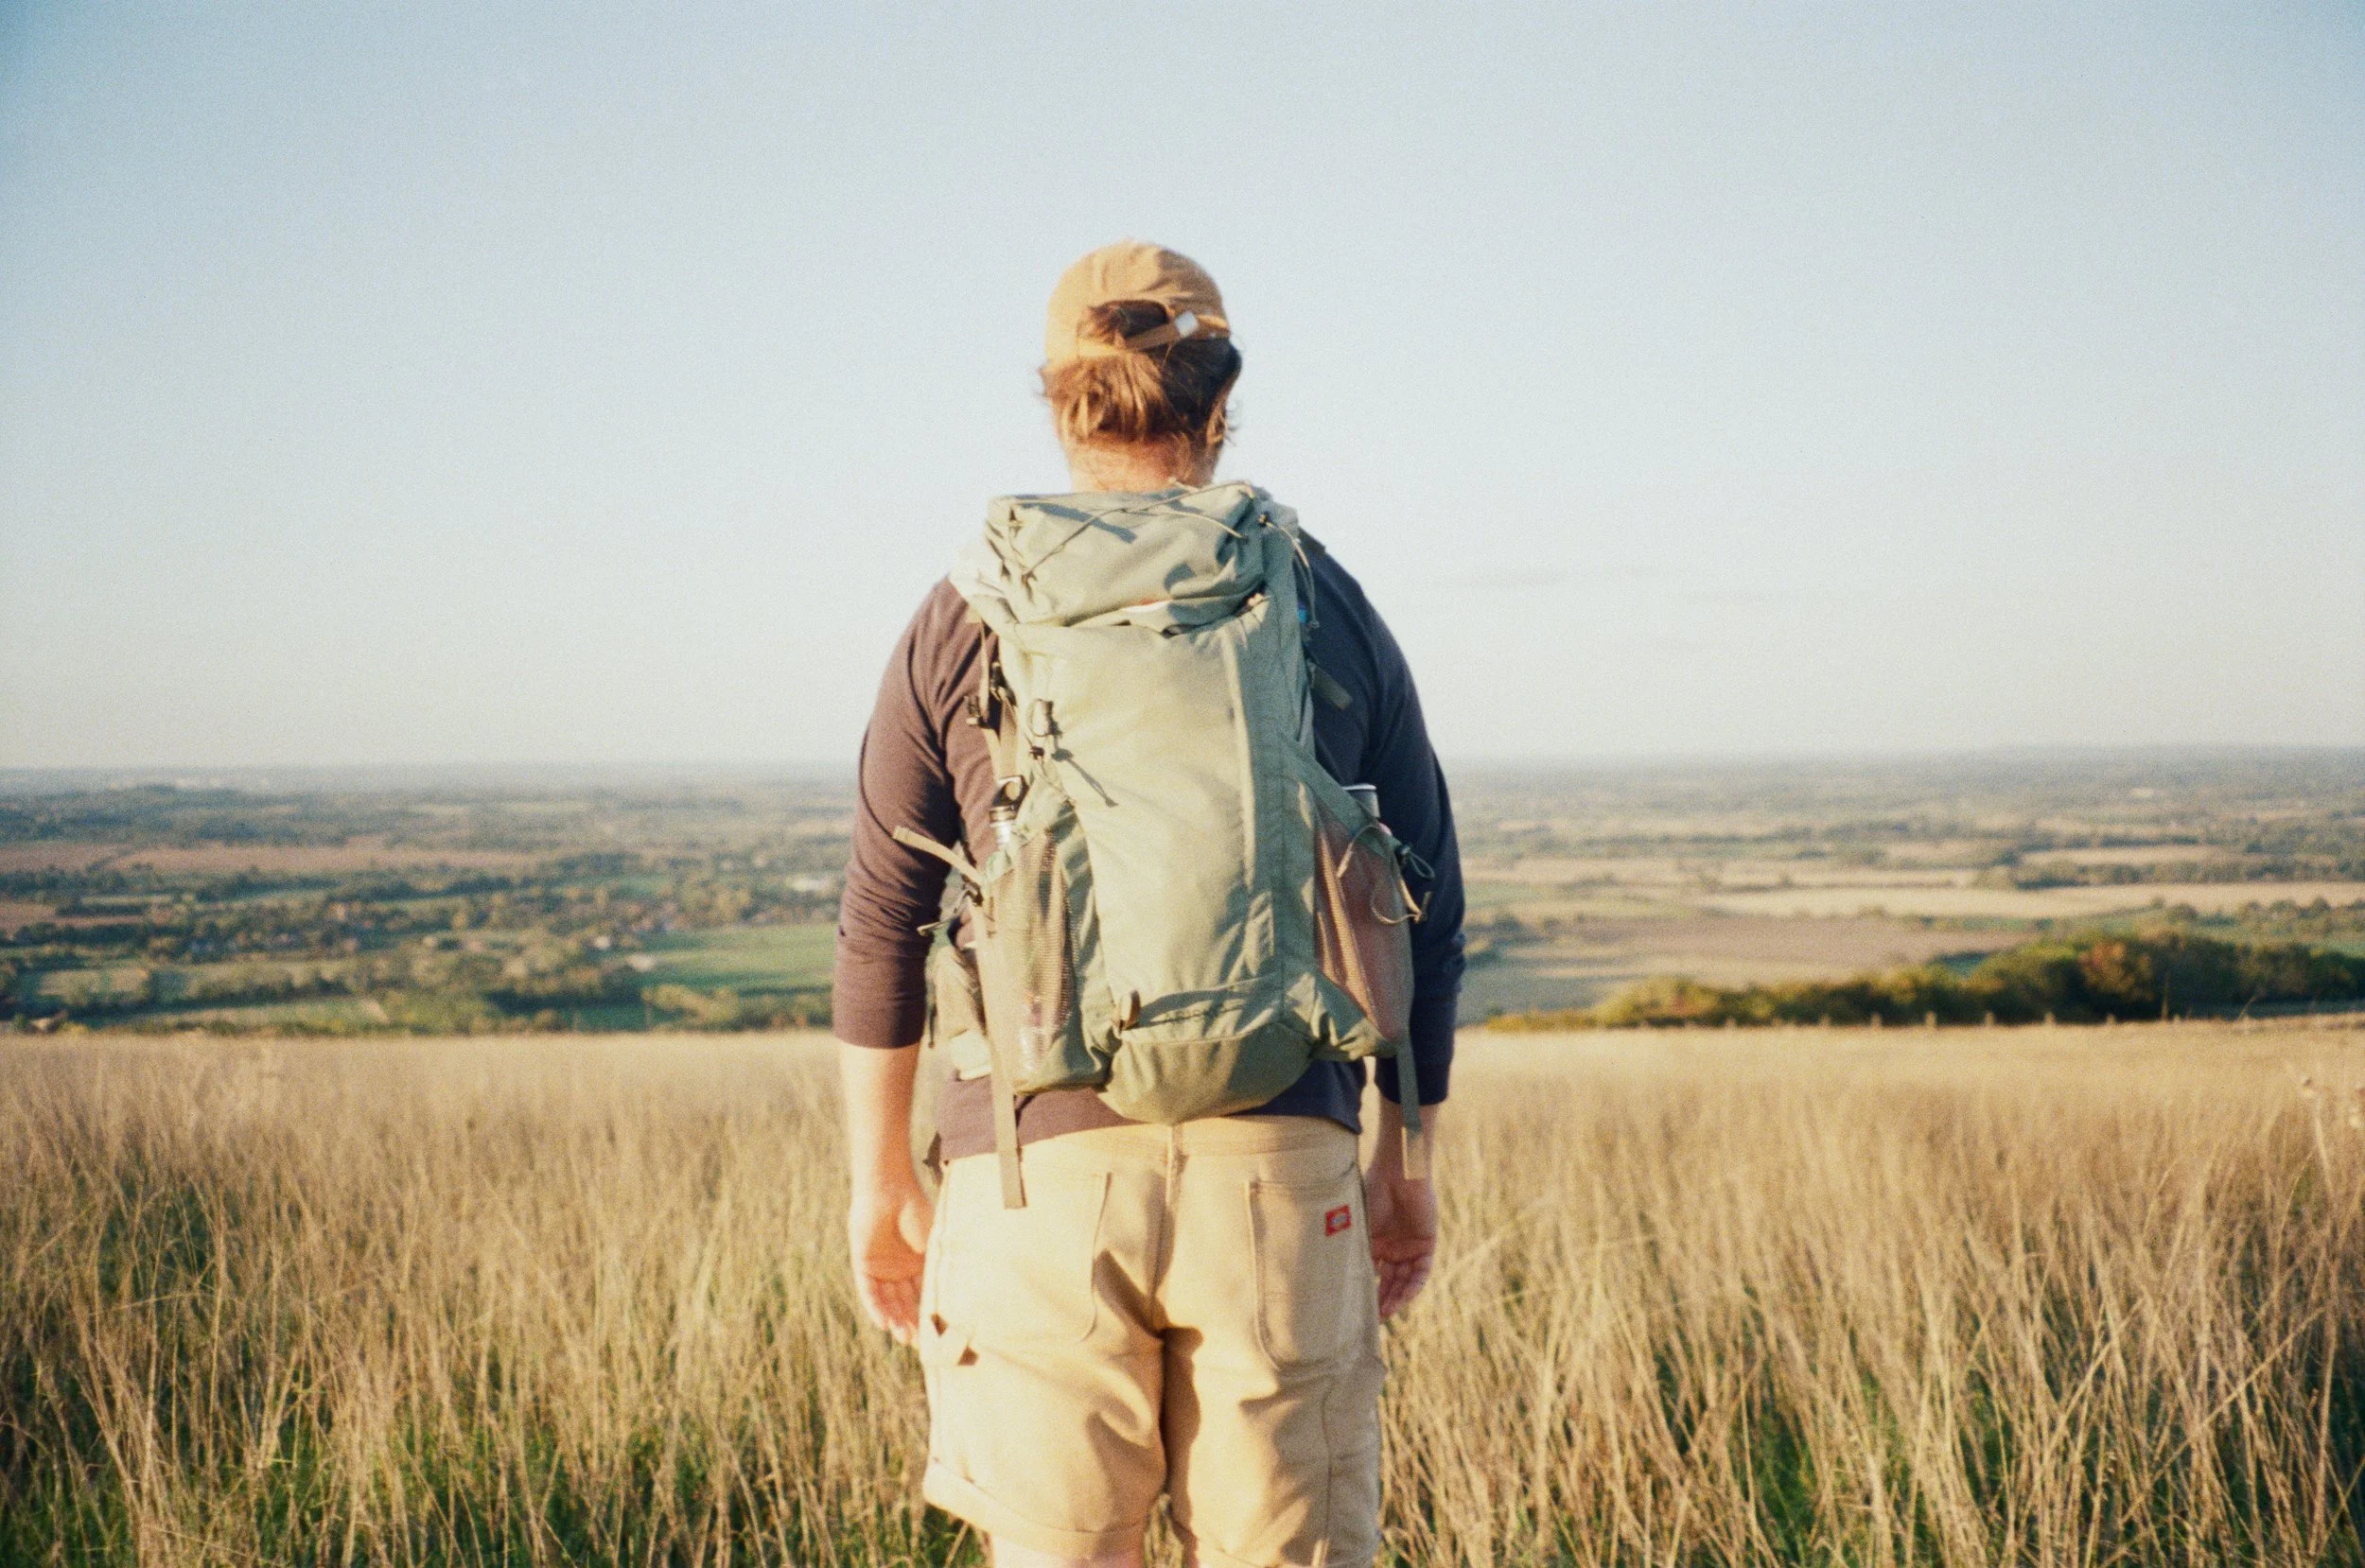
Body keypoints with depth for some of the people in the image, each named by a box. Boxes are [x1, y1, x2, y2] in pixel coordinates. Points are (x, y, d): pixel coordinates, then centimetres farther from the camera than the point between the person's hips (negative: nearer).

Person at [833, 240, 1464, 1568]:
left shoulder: (967, 620, 4)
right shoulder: (1333, 608, 8)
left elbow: (883, 921, 5)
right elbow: (1425, 910, 9)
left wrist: (882, 1180, 14)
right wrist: (1406, 1161, 18)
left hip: (1041, 1162, 0)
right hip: (1279, 1158, 1)